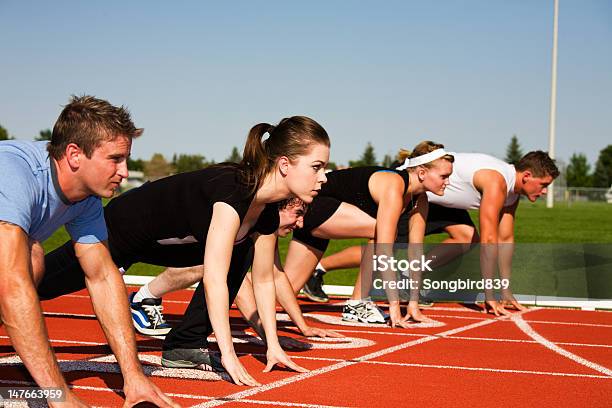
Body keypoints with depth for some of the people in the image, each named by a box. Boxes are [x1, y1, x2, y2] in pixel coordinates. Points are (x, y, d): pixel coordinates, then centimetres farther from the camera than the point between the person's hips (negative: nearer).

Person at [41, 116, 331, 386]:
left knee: (239, 251, -2)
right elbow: (214, 280, -39)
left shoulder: (268, 214, -11)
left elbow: (263, 279, 2)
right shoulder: (232, 190, -37)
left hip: (164, 240, 8)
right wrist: (228, 354, -37)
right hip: (120, 230, -8)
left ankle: (185, 345, -1)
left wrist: (273, 345, 0)